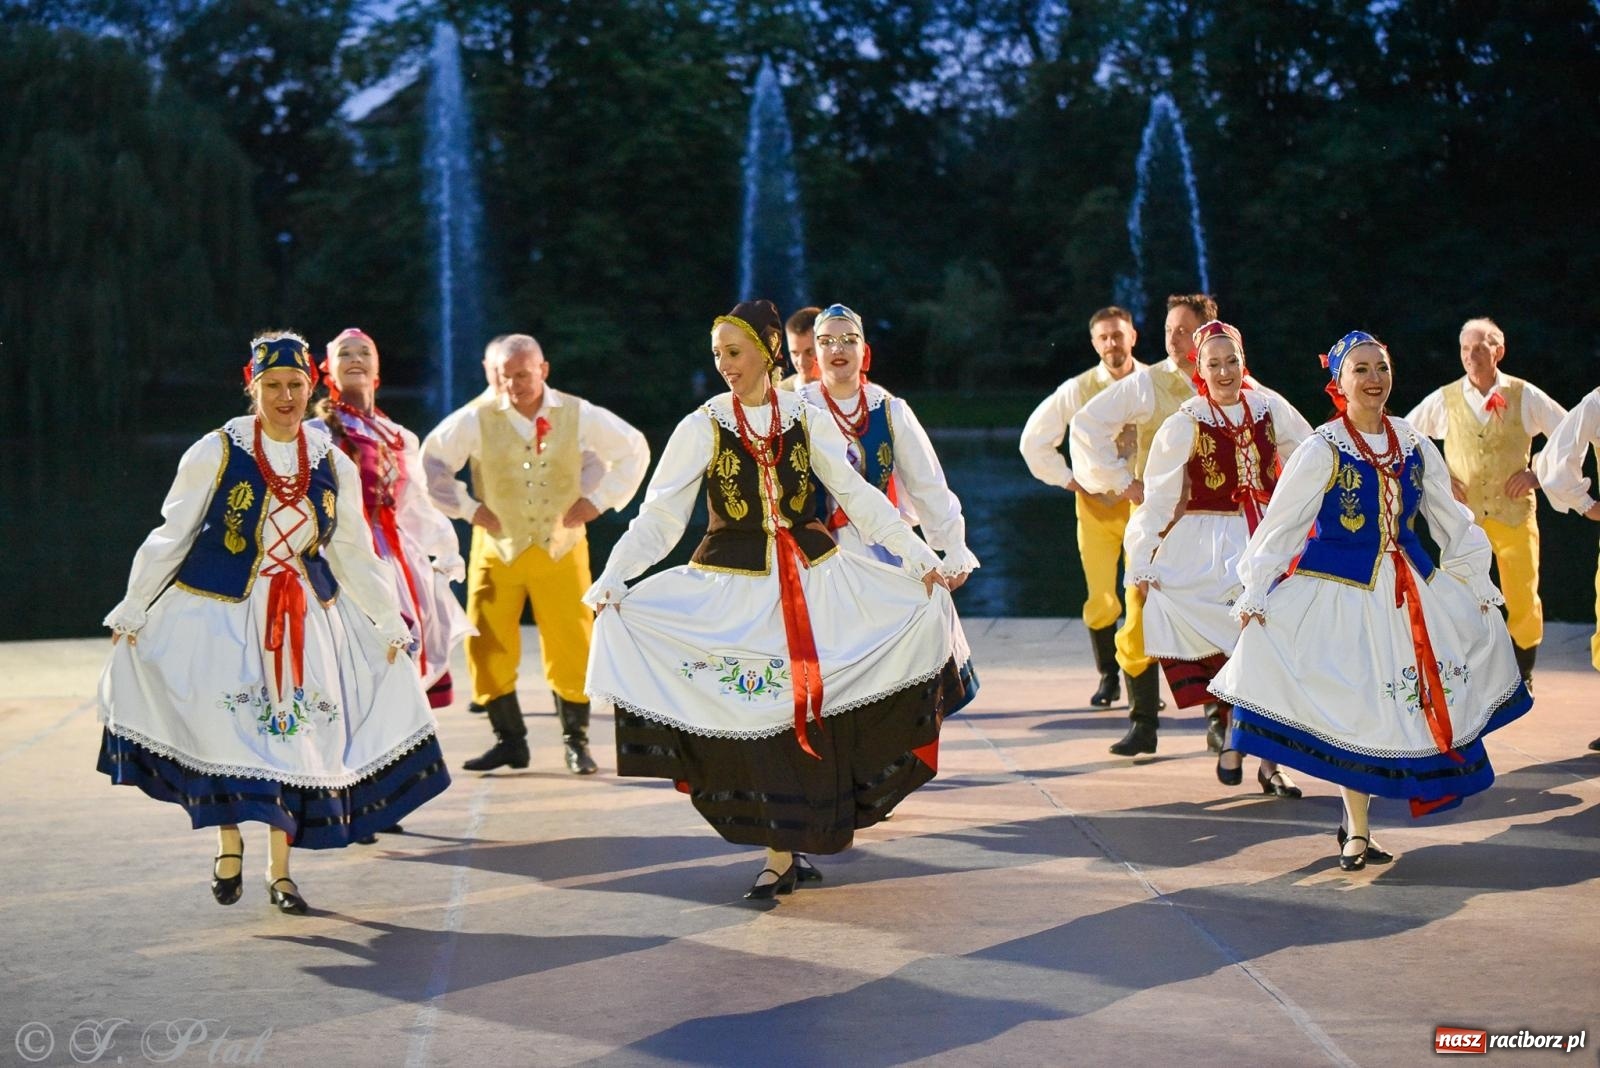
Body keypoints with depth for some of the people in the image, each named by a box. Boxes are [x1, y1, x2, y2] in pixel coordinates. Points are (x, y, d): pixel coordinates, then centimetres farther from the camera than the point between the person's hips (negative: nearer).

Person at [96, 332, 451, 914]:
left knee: (294, 733, 1)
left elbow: (353, 555, 12)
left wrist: (389, 624, 13)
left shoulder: (333, 465, 4)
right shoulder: (215, 453, -6)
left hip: (305, 618, 3)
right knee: (228, 733, -12)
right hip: (218, 612, -3)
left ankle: (280, 870, 10)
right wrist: (132, 612, 0)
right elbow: (171, 537, -1)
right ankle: (228, 844, 9)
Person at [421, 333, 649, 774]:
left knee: (571, 647, -1)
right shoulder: (478, 419, -8)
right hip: (496, 549, 0)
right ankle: (509, 739, 13)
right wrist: (467, 507, -2)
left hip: (561, 549, 0)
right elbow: (431, 460, 3)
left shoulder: (578, 415, -4)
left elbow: (633, 449, 9)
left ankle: (576, 741, 14)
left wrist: (597, 499, 2)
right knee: (487, 647, -1)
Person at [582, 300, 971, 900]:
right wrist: (611, 579, -18)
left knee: (810, 709, -2)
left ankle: (792, 848, 14)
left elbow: (858, 496, 4)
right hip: (733, 588, -1)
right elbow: (659, 515, -6)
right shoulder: (702, 427, -2)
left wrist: (918, 557, -3)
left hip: (813, 579, 2)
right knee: (759, 715, -2)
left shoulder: (807, 420, 3)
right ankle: (782, 854, 8)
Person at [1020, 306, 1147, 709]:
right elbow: (1034, 440, 5)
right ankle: (1108, 678, 13)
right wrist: (1068, 480, -1)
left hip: (1146, 501, 0)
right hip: (1096, 503, 0)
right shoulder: (1078, 390, -3)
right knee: (1101, 597, 0)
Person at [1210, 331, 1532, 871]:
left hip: (1408, 586, 6)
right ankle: (1356, 831, 10)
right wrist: (1254, 594, -13)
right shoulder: (1322, 450, -9)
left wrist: (1476, 583, 16)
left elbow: (1451, 519, 15)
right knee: (1352, 707, -5)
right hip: (1338, 592, -6)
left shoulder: (1415, 447, 6)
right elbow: (1280, 524, -9)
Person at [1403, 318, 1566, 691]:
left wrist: (1539, 473, -4)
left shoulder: (1524, 396, -1)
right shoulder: (1444, 400, 1)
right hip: (1463, 513, 0)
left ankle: (1523, 673, 21)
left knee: (1523, 598, 1)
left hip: (1515, 511, 0)